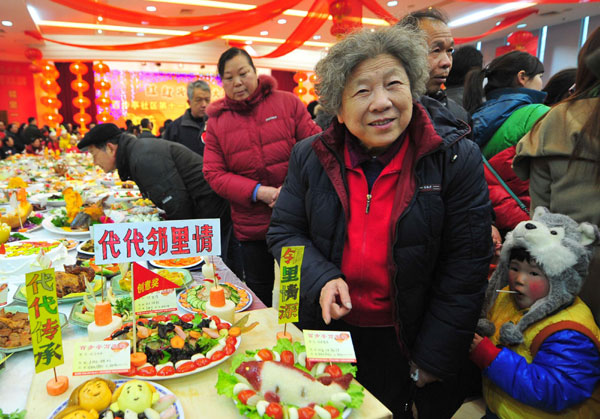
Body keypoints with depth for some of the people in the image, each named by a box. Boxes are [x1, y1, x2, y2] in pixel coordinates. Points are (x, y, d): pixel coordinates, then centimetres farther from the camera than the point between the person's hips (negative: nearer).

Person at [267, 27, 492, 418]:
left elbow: (466, 267, -12)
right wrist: (322, 279, -18)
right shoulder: (310, 156, -7)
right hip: (330, 328, 3)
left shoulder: (458, 158, -15)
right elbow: (284, 231, 0)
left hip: (406, 339, -2)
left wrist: (432, 358, -9)